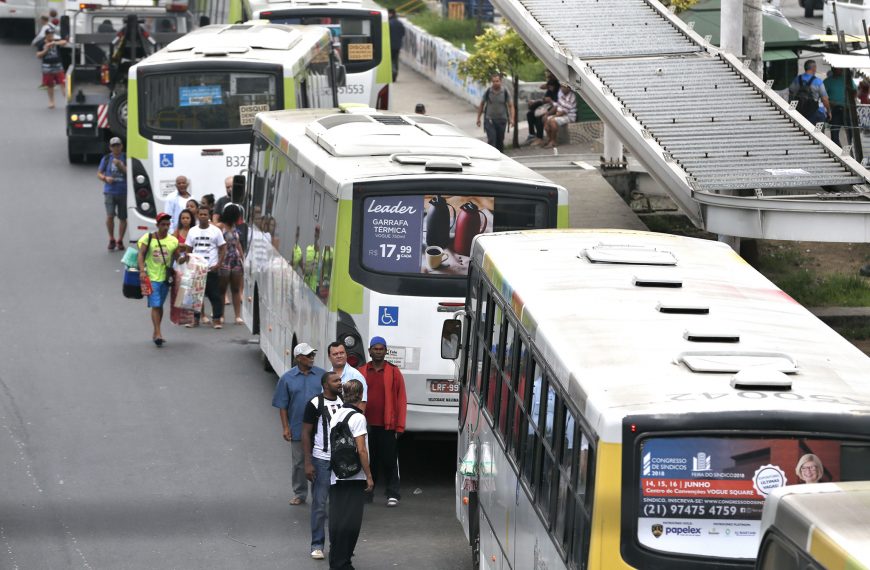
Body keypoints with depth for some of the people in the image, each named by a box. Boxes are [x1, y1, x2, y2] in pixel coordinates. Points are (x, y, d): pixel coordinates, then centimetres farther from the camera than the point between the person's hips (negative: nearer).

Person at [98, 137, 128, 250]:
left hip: (123, 192, 0)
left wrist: (120, 166, -18)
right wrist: (105, 178, -7)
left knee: (123, 218, 5)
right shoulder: (106, 159, 7)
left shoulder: (126, 158, 2)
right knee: (110, 216, -12)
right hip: (109, 192, 0)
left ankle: (120, 241, 19)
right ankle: (111, 240, 3)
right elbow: (99, 173, 13)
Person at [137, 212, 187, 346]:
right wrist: (142, 270, -23)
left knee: (160, 306, 13)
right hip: (152, 277, -4)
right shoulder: (148, 238, -4)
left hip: (165, 277, 4)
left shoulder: (173, 241, 5)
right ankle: (158, 333, -13)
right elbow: (141, 255, -9)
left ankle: (156, 333, 24)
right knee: (155, 306, -10)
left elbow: (178, 258, 9)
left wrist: (184, 258, -14)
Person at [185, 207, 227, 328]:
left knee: (215, 295, -3)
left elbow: (223, 248, 1)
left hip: (211, 268, -3)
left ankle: (217, 319, 2)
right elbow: (188, 249, 13)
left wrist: (219, 264, -11)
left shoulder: (216, 231, 1)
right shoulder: (192, 231, 10)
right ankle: (195, 319, 11)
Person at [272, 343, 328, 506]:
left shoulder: (322, 375, 2)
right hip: (297, 429, 0)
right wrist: (285, 428, -3)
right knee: (298, 462, 9)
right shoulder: (287, 378, 1)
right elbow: (282, 406, 2)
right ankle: (300, 494, 21)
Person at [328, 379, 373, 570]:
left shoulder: (336, 415, 8)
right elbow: (361, 450, -15)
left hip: (335, 477, 7)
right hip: (354, 477, -7)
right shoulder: (357, 417, -13)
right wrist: (369, 477, -9)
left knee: (336, 518, 11)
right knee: (351, 521, -2)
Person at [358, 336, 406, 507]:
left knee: (389, 461, 0)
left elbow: (401, 400, 1)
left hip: (387, 426, -2)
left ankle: (392, 494, 5)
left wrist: (399, 426, -4)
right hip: (366, 425, 2)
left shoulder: (394, 372, 3)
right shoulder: (362, 372, 9)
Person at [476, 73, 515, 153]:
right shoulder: (488, 92, -2)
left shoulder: (505, 92, -2)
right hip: (490, 120, -1)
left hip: (501, 120, 1)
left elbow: (511, 106, 0)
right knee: (491, 140, -13)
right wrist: (478, 118, 9)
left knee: (500, 141, 9)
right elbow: (481, 105, 8)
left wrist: (511, 119, -13)